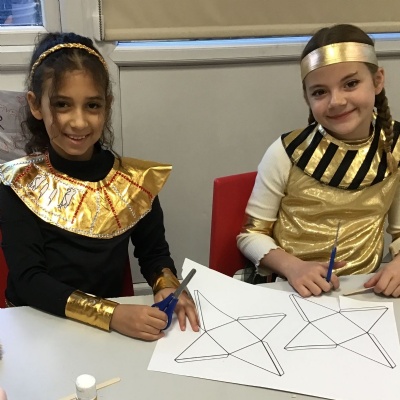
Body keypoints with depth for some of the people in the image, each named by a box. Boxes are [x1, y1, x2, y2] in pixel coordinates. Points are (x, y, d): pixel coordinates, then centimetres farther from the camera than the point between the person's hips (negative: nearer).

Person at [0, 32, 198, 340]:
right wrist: (111, 314, -27)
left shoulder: (135, 180, -4)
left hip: (114, 334, 3)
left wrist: (167, 286, -15)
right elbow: (27, 280, -15)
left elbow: (154, 253, 7)